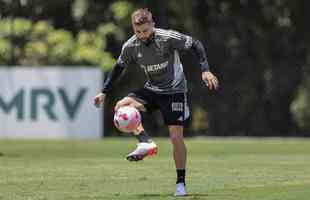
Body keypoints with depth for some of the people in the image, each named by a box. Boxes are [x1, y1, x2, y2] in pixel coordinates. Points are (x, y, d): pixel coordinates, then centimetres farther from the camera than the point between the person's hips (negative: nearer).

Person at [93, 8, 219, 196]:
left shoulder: (168, 38, -22)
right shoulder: (130, 47, -9)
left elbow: (195, 44, -12)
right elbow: (119, 67, 9)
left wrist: (205, 70, -22)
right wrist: (104, 92, 8)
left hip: (174, 91, -4)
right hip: (151, 89, 4)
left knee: (176, 137, -11)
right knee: (121, 107, -23)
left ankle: (181, 183, 2)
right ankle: (146, 142, -29)